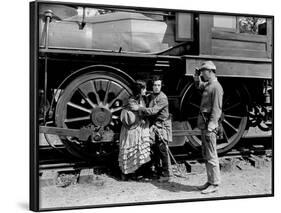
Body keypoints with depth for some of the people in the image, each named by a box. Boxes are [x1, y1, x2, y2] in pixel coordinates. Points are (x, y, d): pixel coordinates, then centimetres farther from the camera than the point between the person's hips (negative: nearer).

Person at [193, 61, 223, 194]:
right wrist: (196, 77, 19)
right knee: (205, 154, 14)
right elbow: (198, 85, 39)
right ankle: (210, 181, 22)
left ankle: (214, 184, 2)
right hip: (203, 123, 10)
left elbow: (216, 109, -19)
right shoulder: (207, 85, 16)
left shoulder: (216, 87, -12)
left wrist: (210, 127, -24)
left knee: (211, 156, -5)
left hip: (209, 124, -10)